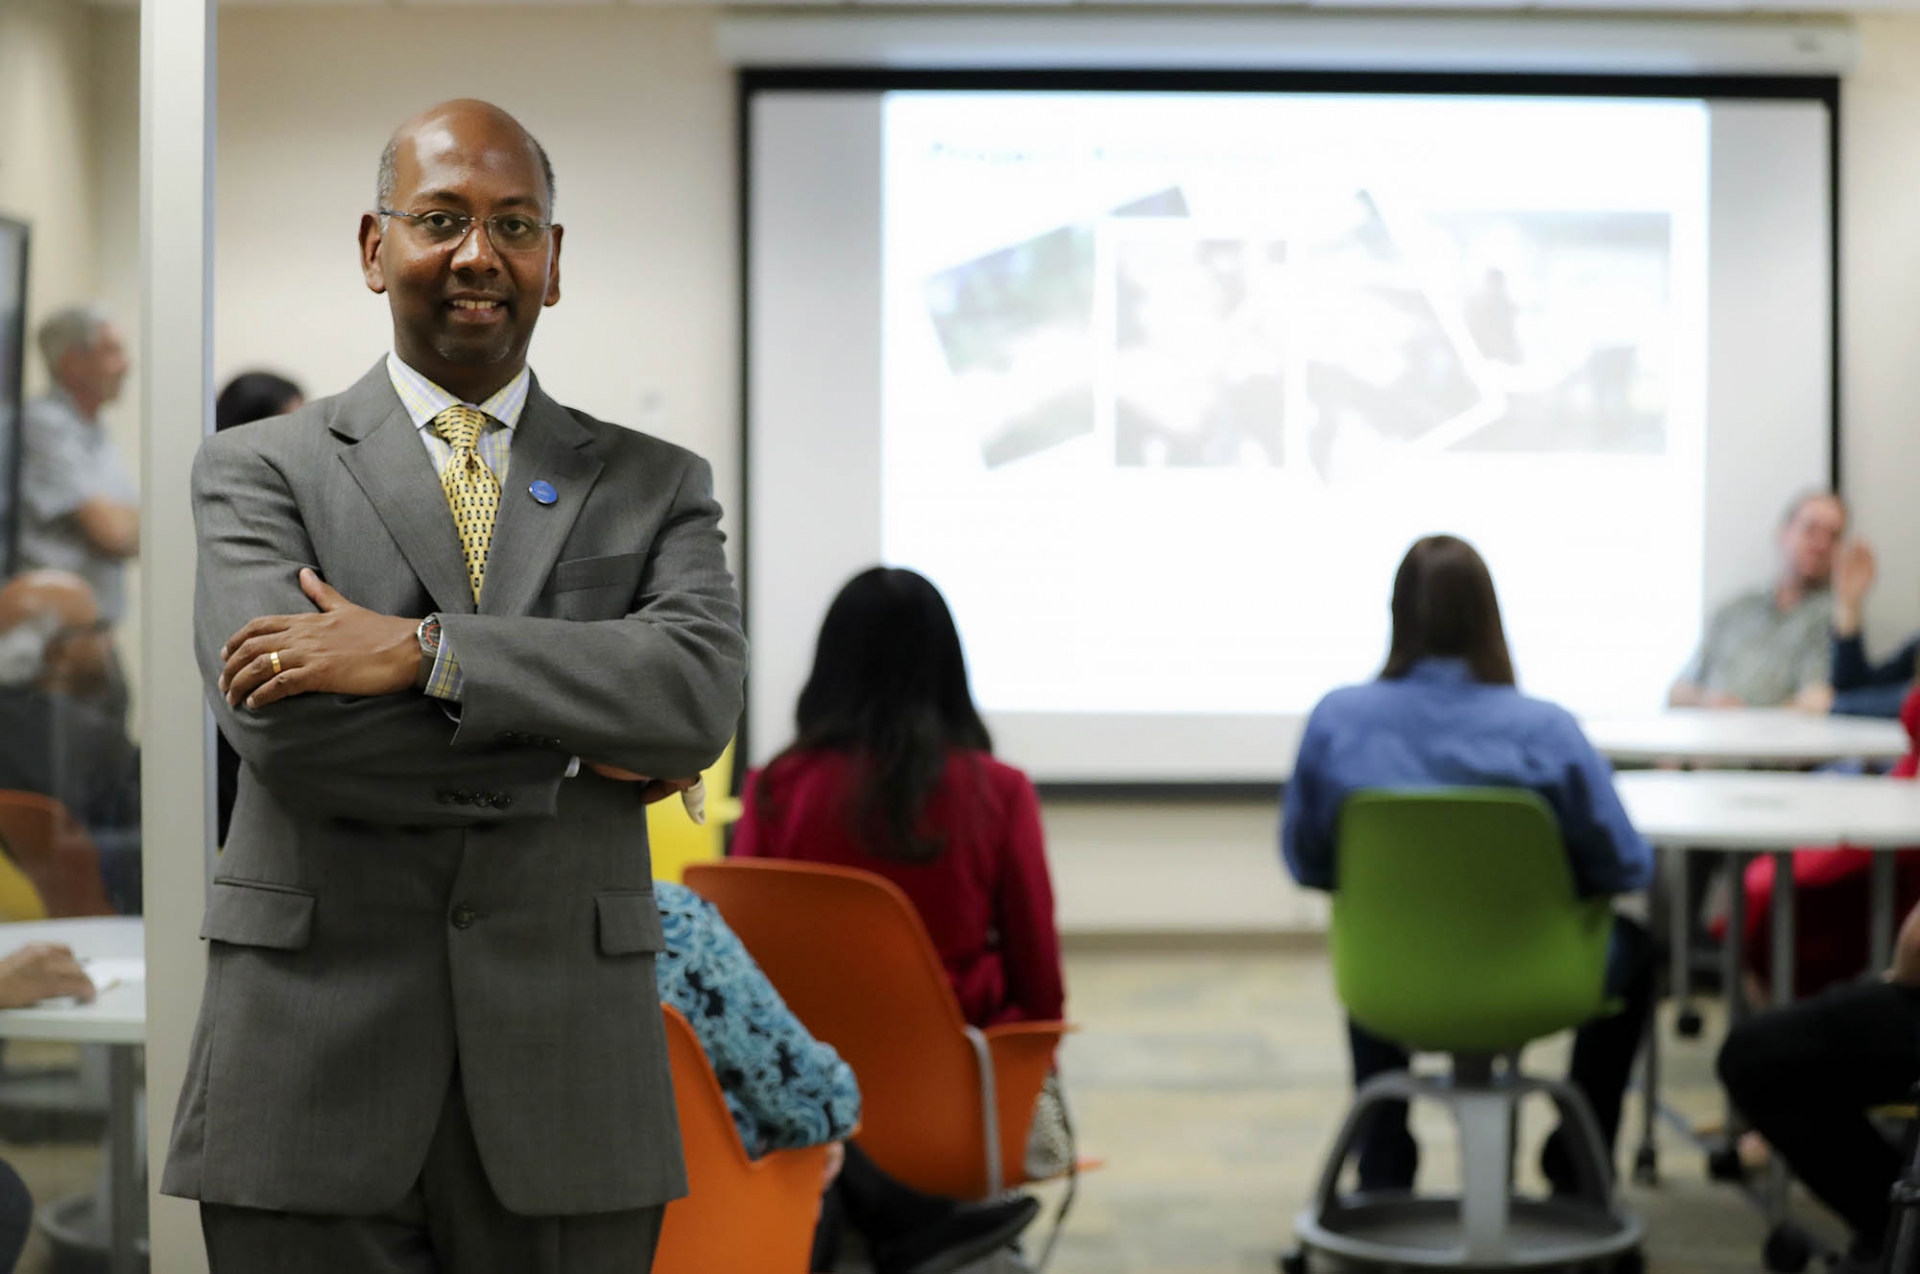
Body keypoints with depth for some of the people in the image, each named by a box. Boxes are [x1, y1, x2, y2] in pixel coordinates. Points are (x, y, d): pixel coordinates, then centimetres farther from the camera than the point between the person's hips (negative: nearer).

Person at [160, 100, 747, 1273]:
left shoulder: (656, 487, 9)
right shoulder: (258, 471, 5)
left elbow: (703, 693, -10)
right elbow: (282, 726, -11)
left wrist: (419, 650, -17)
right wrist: (578, 748, -10)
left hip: (568, 1099, 1)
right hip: (313, 1087, -1)